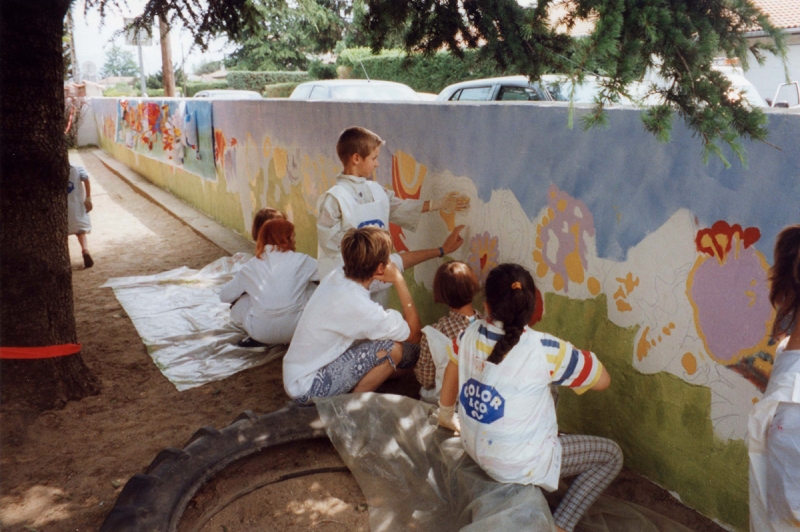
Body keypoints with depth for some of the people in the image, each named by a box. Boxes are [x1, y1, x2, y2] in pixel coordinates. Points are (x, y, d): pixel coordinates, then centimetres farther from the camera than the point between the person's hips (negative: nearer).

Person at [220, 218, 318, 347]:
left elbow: (224, 296, 12)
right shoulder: (301, 261, -1)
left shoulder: (251, 266, 4)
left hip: (260, 334, 1)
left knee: (239, 301, 27)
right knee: (311, 287, 22)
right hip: (296, 330, -1)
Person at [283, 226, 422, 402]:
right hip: (308, 388, -8)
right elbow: (414, 334, -18)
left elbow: (399, 261, 9)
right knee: (393, 348, -21)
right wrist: (399, 280, -19)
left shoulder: (337, 275, -7)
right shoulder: (358, 306, -31)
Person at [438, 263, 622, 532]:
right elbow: (603, 380, -13)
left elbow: (451, 377, 9)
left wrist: (446, 416, 28)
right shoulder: (545, 350, -26)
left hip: (474, 446, 7)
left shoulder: (470, 334, -10)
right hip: (517, 465, -6)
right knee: (611, 454, 11)